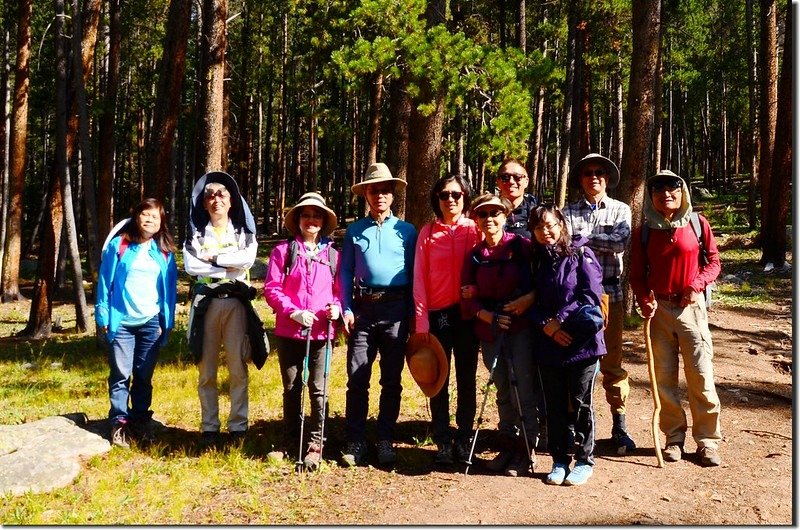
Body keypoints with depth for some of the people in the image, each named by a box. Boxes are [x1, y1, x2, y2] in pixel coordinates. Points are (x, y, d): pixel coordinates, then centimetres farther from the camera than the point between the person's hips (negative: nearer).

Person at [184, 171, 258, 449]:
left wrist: (214, 258, -8)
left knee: (238, 368, -2)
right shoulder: (196, 234, 12)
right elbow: (190, 265, -7)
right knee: (207, 370, 4)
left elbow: (248, 258, -10)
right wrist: (230, 268, -9)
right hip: (206, 303, 1)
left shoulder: (243, 232, 11)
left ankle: (238, 426, 6)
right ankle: (209, 427, 11)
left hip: (236, 302, -1)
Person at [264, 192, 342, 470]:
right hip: (289, 330, 0)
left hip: (321, 332, 0)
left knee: (317, 389, 0)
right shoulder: (283, 250, 1)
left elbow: (339, 289, 12)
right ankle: (290, 441, 25)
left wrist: (337, 307, -9)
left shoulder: (332, 254, 7)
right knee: (292, 388, 11)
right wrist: (293, 312, -14)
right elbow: (271, 289, -3)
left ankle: (315, 444, 9)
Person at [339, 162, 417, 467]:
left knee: (391, 379, 5)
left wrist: (413, 314, 1)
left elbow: (414, 275, 7)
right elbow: (345, 273, 8)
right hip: (363, 308, 0)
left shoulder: (407, 231, 8)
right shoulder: (354, 231, 10)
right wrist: (346, 309, -2)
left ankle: (385, 441, 15)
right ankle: (355, 441, 8)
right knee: (357, 378, -1)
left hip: (396, 308, 0)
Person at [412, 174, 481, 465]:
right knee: (439, 380, 4)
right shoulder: (427, 233, 3)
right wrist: (421, 322, -5)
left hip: (467, 313, 0)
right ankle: (443, 443, 13)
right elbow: (419, 278, 0)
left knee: (467, 378, 8)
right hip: (437, 314, 0)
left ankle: (464, 440, 18)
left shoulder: (475, 229, 2)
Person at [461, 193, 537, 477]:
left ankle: (526, 452, 8)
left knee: (522, 391, -3)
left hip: (520, 327, -5)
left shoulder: (521, 246, -5)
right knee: (503, 391, 14)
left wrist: (529, 298, -22)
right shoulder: (474, 255, 8)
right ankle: (507, 446, 25)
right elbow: (468, 296, 6)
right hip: (489, 331, 5)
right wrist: (486, 315, -10)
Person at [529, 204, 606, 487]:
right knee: (555, 405, 10)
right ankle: (559, 460, 21)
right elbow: (532, 302, 8)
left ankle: (584, 461, 17)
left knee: (581, 403, 4)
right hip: (547, 346, 4)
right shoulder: (536, 261, 10)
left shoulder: (581, 255, -4)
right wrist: (545, 325, -10)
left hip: (582, 343, -4)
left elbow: (591, 295, -11)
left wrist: (559, 319, -15)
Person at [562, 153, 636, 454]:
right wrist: (600, 242, -12)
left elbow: (620, 242, -10)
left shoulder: (620, 210, 8)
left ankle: (619, 426, 13)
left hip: (609, 293, 0)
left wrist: (582, 237, -8)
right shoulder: (569, 212, 8)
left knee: (612, 362, 5)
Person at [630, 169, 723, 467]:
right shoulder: (644, 232, 5)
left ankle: (707, 440, 7)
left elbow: (713, 262, 5)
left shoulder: (697, 224, 2)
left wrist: (697, 284, -13)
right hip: (658, 309, 2)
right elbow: (637, 274, 7)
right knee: (664, 376, 5)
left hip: (691, 307, -1)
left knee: (701, 374, -4)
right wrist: (644, 300, -11)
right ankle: (674, 437, 18)